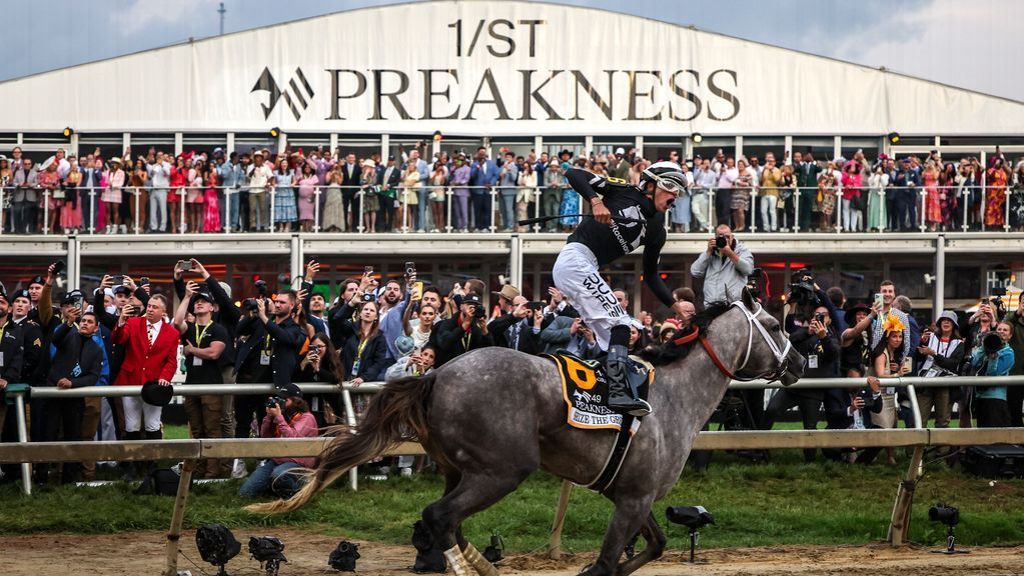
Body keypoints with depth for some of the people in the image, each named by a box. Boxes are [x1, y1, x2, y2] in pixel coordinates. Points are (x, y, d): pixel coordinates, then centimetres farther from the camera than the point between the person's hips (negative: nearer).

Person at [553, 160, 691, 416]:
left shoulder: (656, 230, 16)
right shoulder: (625, 193, -2)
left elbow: (650, 275, 22)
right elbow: (574, 174, -7)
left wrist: (675, 305, 11)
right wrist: (596, 201, -23)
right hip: (576, 258, -9)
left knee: (611, 337, 4)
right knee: (619, 324, -17)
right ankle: (618, 392, -25)